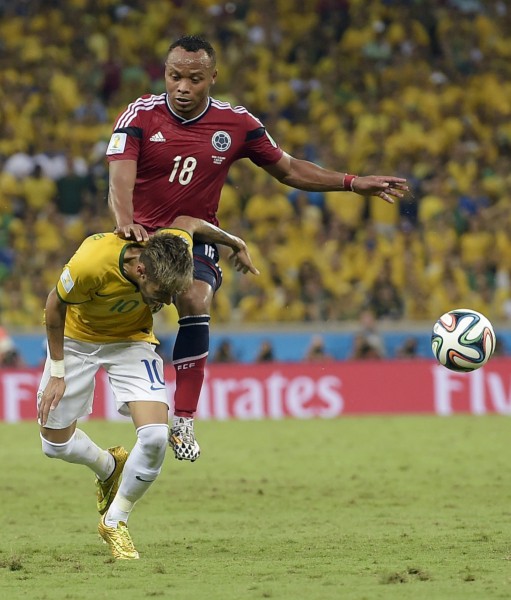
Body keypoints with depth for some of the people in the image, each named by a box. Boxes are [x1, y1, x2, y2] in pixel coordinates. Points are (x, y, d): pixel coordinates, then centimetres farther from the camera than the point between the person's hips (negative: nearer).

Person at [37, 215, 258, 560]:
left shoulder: (174, 250, -31)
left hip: (131, 339, 1)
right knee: (56, 444, 6)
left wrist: (236, 243, 12)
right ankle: (109, 468, 40)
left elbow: (188, 222, -5)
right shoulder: (91, 263, -39)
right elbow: (56, 304, -18)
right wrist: (57, 372, -13)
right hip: (77, 337, -1)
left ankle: (115, 522, 4)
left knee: (155, 436, -19)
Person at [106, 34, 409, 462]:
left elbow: (288, 169, 10)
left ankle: (184, 419, -25)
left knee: (195, 299, -29)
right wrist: (125, 220, -43)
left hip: (198, 240, 0)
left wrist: (353, 183, 2)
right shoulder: (140, 116, -9)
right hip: (143, 236, 0)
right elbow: (120, 178, -22)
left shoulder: (236, 124, -2)